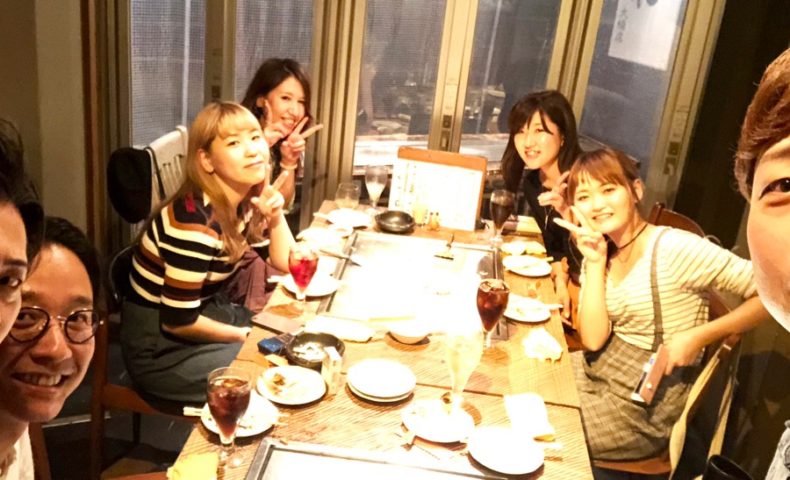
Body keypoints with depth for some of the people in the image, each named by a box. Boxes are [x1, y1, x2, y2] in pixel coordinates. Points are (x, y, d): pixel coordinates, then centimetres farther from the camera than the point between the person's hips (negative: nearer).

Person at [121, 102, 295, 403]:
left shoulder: (247, 201, -2)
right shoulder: (195, 221, -28)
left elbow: (285, 263, 6)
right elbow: (178, 322, -25)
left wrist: (276, 215, -11)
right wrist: (243, 336, -10)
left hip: (204, 312, 8)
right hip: (159, 347, -8)